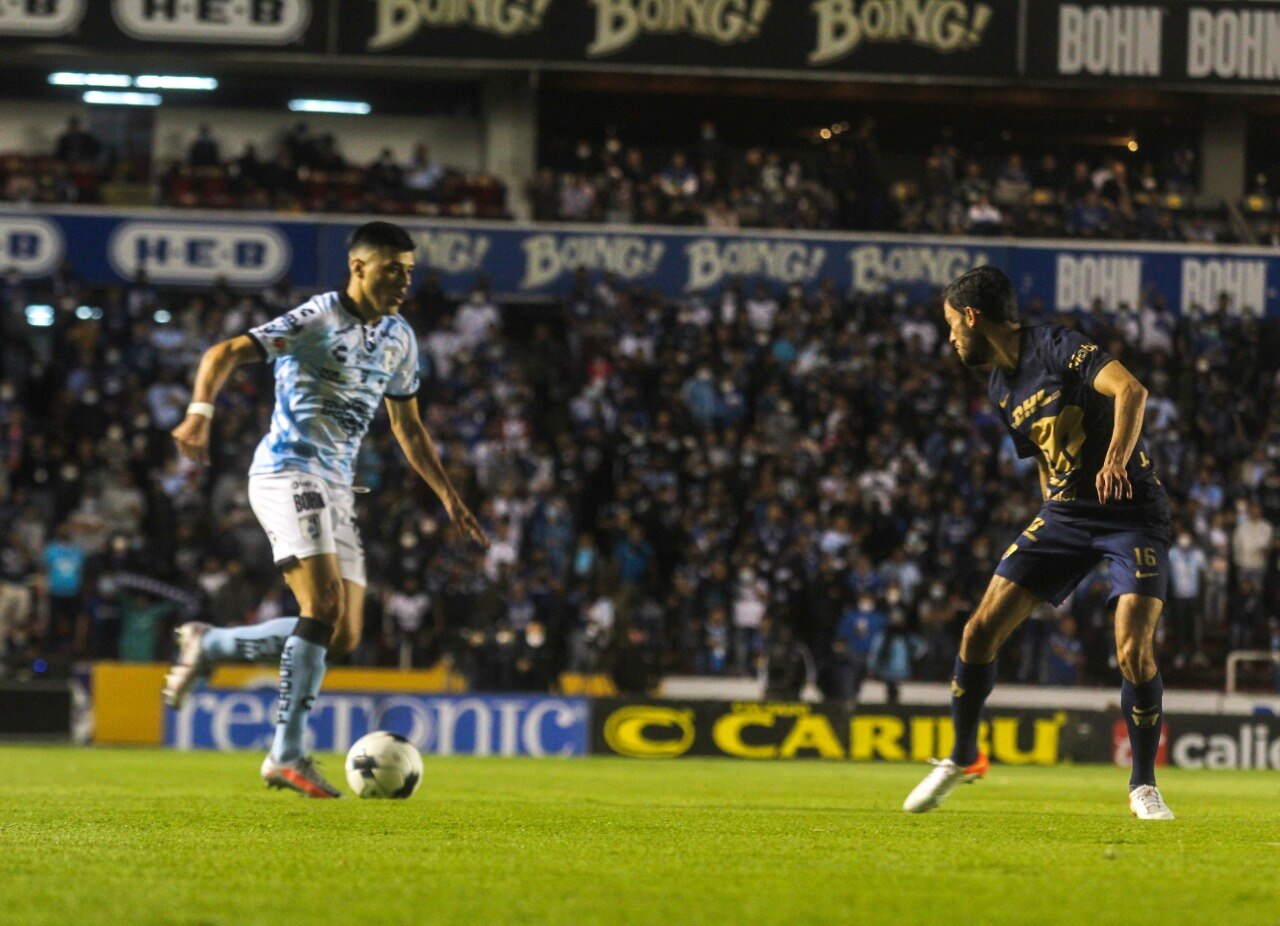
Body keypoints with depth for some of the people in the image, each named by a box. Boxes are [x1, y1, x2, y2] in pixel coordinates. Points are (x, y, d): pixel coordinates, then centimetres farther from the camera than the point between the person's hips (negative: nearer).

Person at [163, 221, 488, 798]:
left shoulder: (398, 339, 14)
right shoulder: (317, 320, -10)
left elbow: (408, 427, 26)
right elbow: (225, 354, -18)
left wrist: (448, 496, 20)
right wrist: (199, 414, -34)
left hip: (336, 489, 8)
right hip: (287, 472, -8)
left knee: (342, 637, 0)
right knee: (324, 605, -22)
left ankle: (208, 646, 16)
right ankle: (286, 757, -18)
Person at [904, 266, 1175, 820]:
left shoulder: (1057, 348, -16)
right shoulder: (1000, 388, 10)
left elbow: (1131, 389, -31)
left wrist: (1117, 458, -46)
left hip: (1133, 514, -7)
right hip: (1063, 514, 7)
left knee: (1134, 650, -19)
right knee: (982, 629, -2)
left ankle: (1143, 786, -1)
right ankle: (963, 759, 17)